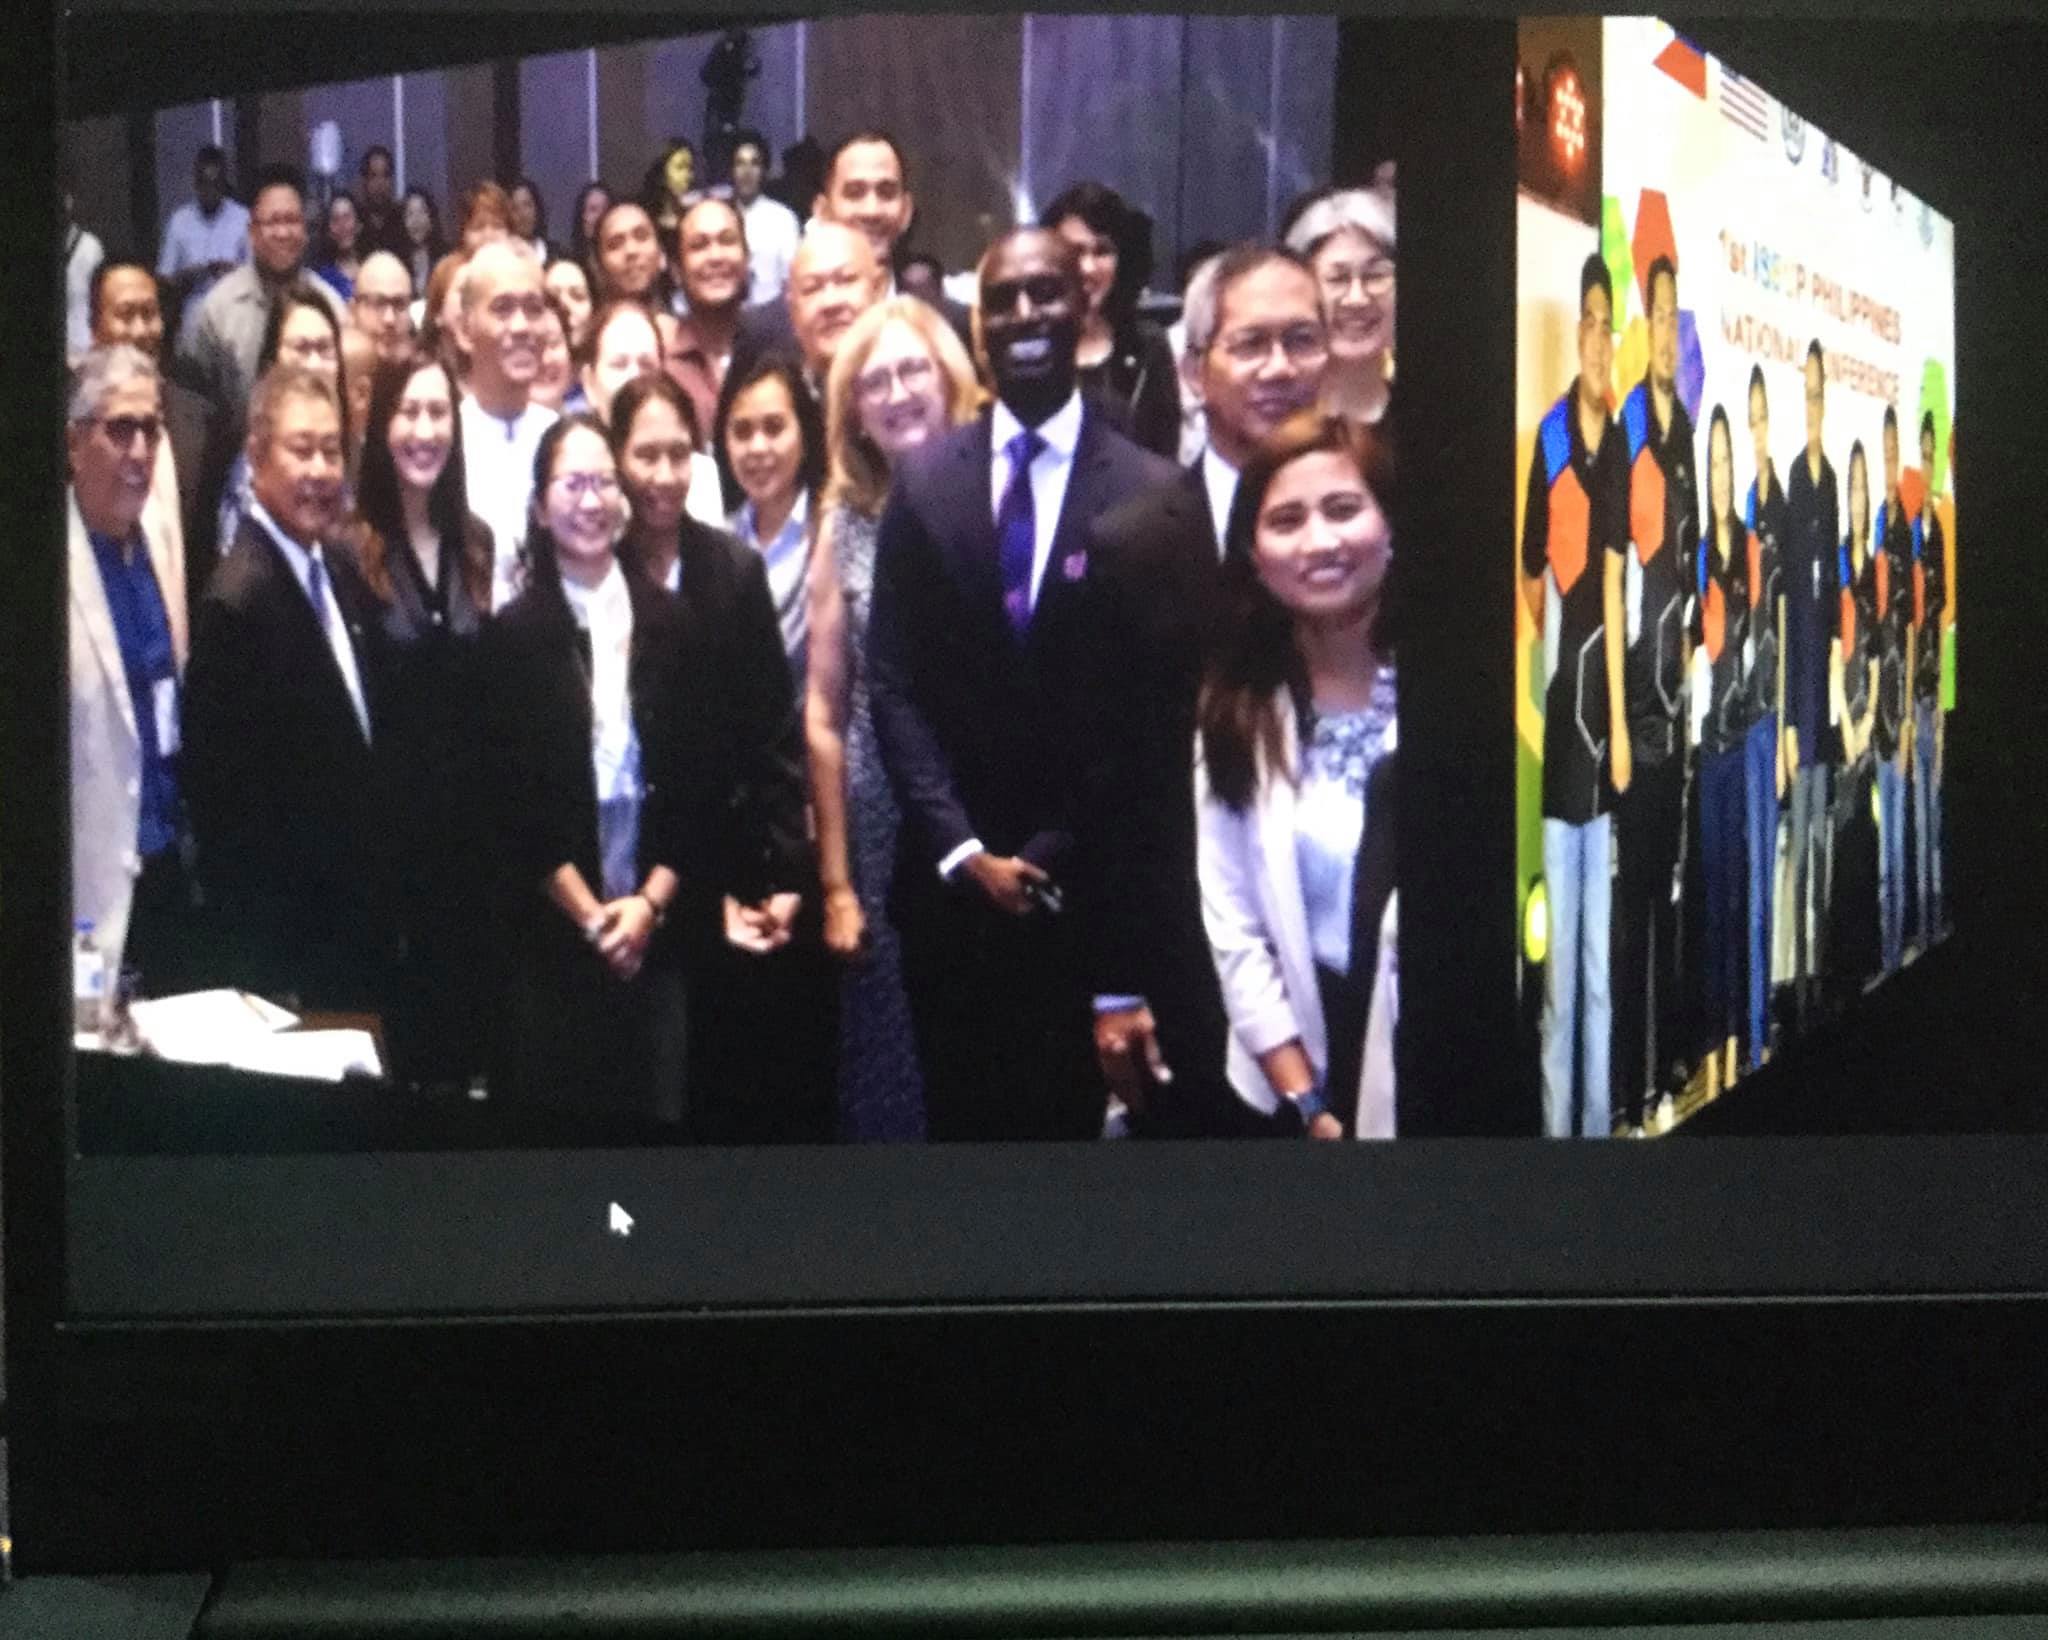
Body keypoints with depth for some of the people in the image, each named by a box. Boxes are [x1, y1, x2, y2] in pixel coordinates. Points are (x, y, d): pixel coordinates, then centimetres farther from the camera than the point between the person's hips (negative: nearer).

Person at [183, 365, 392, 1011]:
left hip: (361, 926, 8)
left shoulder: (342, 575, 6)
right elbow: (219, 797, -19)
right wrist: (262, 969, -16)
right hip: (291, 951, -8)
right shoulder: (237, 599, -19)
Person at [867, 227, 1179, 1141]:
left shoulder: (1149, 491, -6)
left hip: (1083, 882, -2)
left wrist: (1054, 857, -8)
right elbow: (894, 684, 1)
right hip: (947, 877, 2)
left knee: (1067, 1114, 8)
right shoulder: (924, 482, 3)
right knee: (956, 1112, 12)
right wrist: (962, 850, -7)